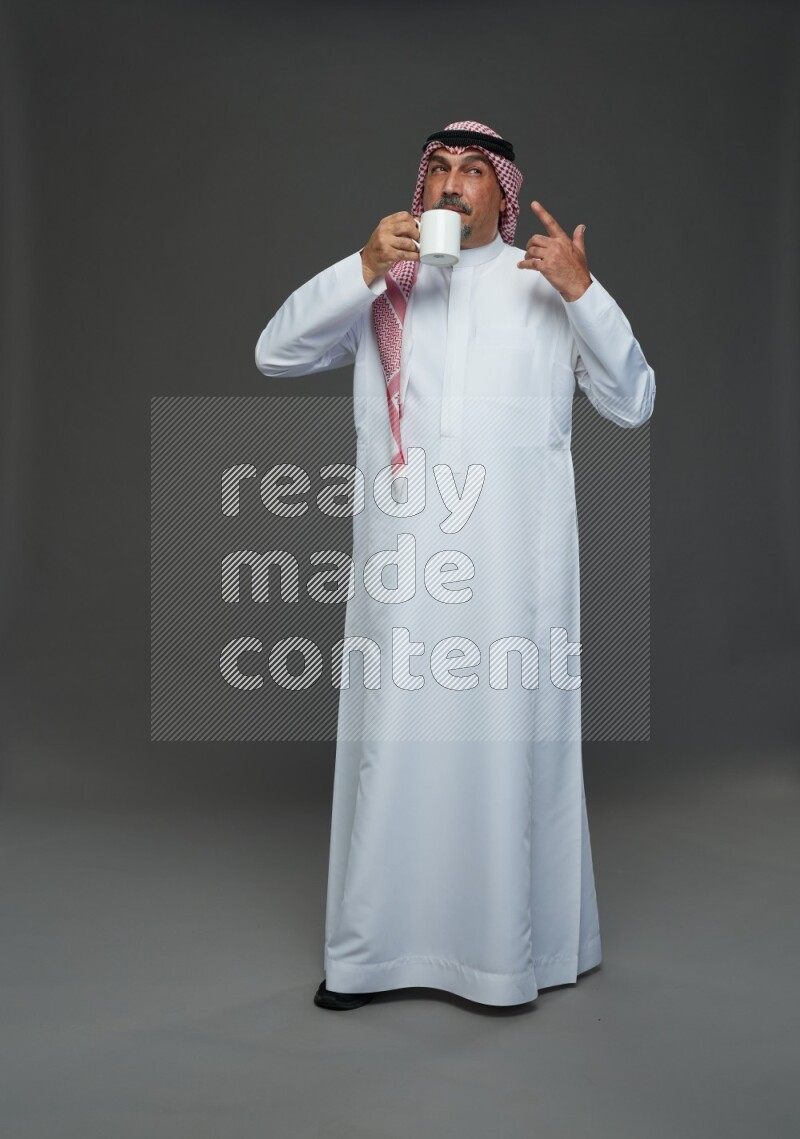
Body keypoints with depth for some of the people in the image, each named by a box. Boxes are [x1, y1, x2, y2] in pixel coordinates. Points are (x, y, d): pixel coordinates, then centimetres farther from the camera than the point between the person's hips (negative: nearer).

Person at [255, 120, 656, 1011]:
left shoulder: (548, 287, 12)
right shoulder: (380, 287, 14)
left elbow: (633, 403, 4)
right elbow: (275, 353, 2)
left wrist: (584, 292, -9)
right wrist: (364, 267, -10)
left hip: (515, 559, 0)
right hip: (403, 554, 1)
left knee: (511, 739, 1)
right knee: (393, 740, 2)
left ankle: (513, 945, 15)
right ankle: (369, 952, 14)